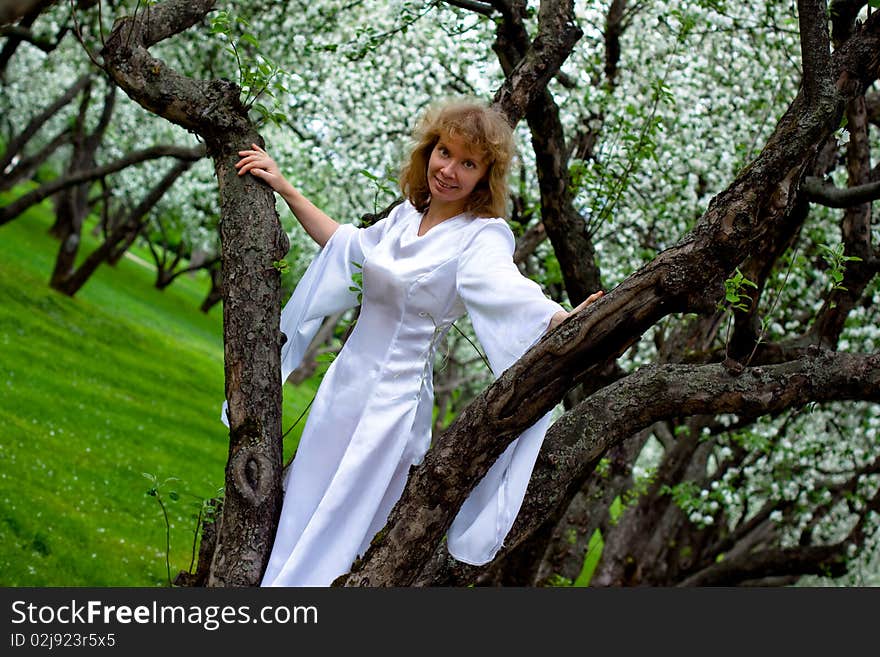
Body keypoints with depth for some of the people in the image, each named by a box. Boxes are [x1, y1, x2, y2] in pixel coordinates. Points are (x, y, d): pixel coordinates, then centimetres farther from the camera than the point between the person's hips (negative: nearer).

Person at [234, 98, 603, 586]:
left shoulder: (483, 236, -14)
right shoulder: (406, 216, 6)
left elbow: (505, 289, -34)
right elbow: (345, 243, 24)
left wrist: (564, 320, -54)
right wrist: (285, 189, 26)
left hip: (395, 396, -7)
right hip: (346, 381, 7)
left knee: (330, 542, -2)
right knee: (297, 516, 16)